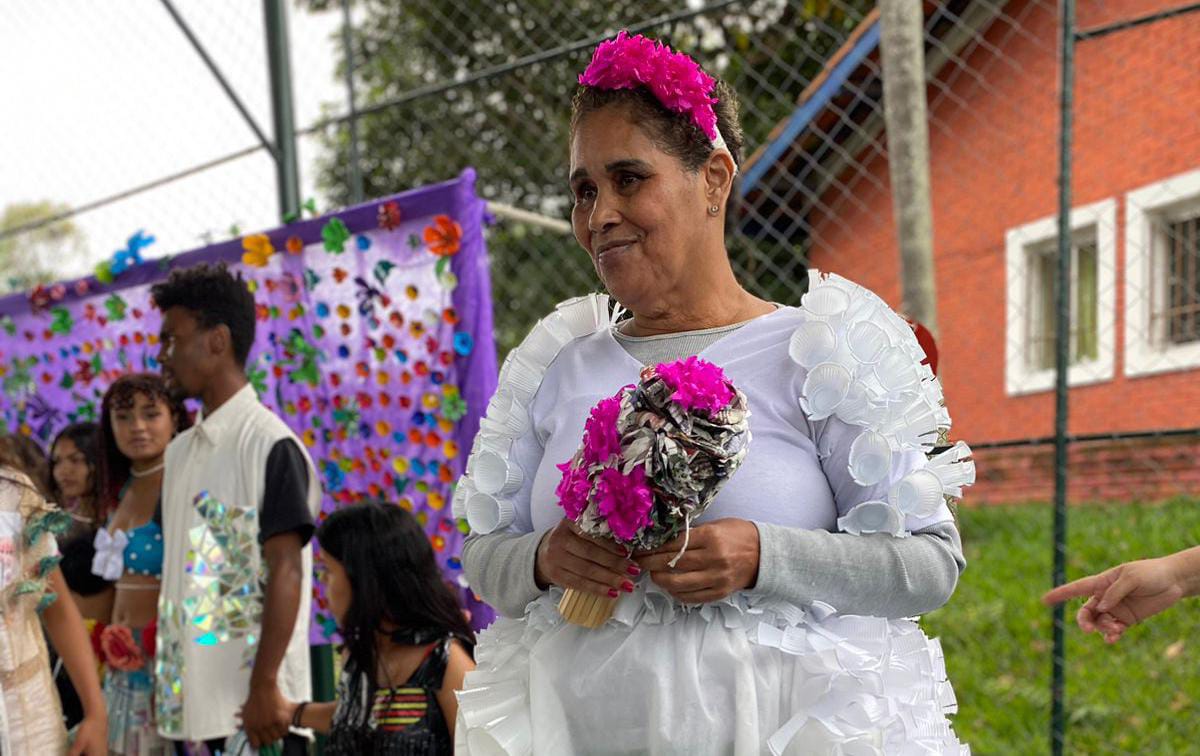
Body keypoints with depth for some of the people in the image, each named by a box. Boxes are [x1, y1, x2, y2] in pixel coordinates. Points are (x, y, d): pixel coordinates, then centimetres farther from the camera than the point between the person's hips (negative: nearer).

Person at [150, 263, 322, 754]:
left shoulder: (270, 444, -9)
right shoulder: (179, 451, 12)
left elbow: (286, 570, -14)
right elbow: (177, 572, 15)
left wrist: (265, 687, -18)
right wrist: (161, 683, 12)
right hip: (185, 701, 7)